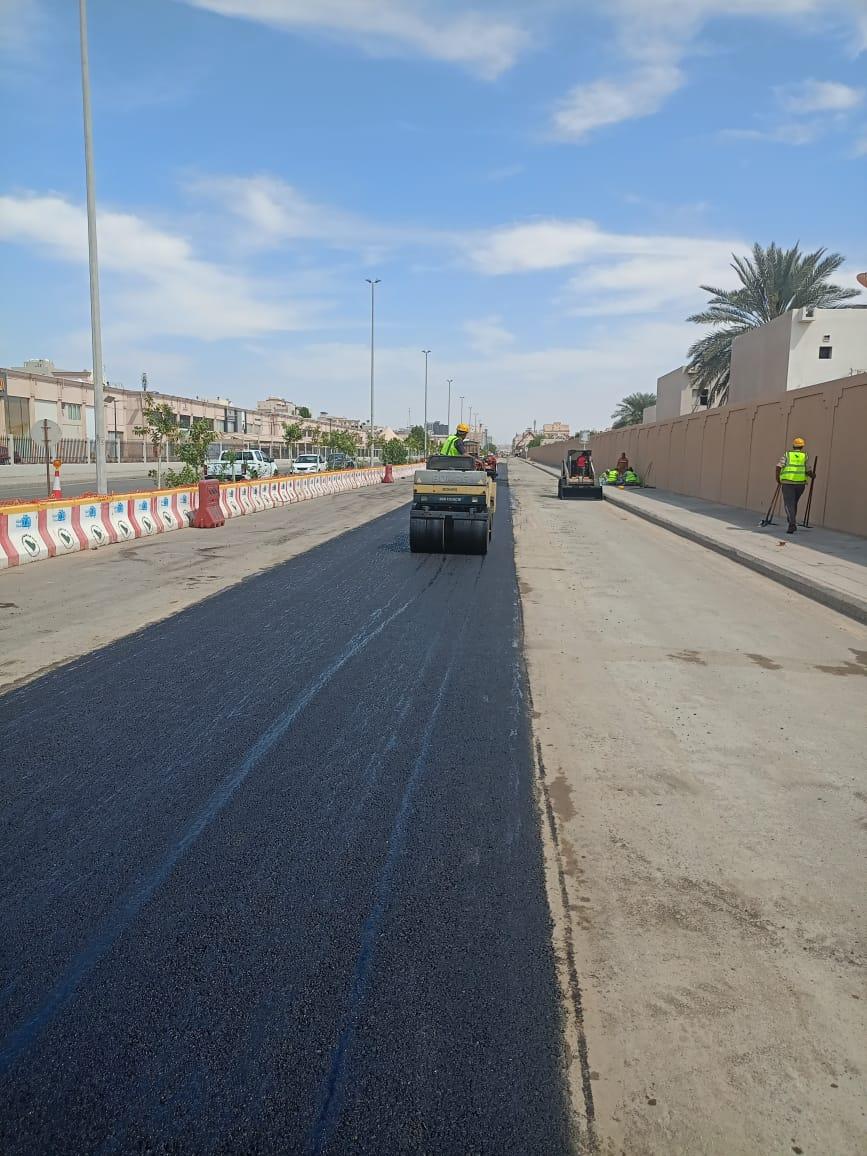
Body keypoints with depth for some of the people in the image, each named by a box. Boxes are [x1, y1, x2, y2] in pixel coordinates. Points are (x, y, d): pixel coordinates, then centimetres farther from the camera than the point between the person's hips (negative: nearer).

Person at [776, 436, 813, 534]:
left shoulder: (787, 454, 5)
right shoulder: (804, 456, 8)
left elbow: (779, 466, -6)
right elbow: (808, 471, 3)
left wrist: (777, 477, 7)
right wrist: (812, 475, 26)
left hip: (787, 482, -2)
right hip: (800, 482, 2)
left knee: (789, 504, -5)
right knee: (794, 503, 21)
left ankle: (792, 524, -21)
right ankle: (792, 523, 21)